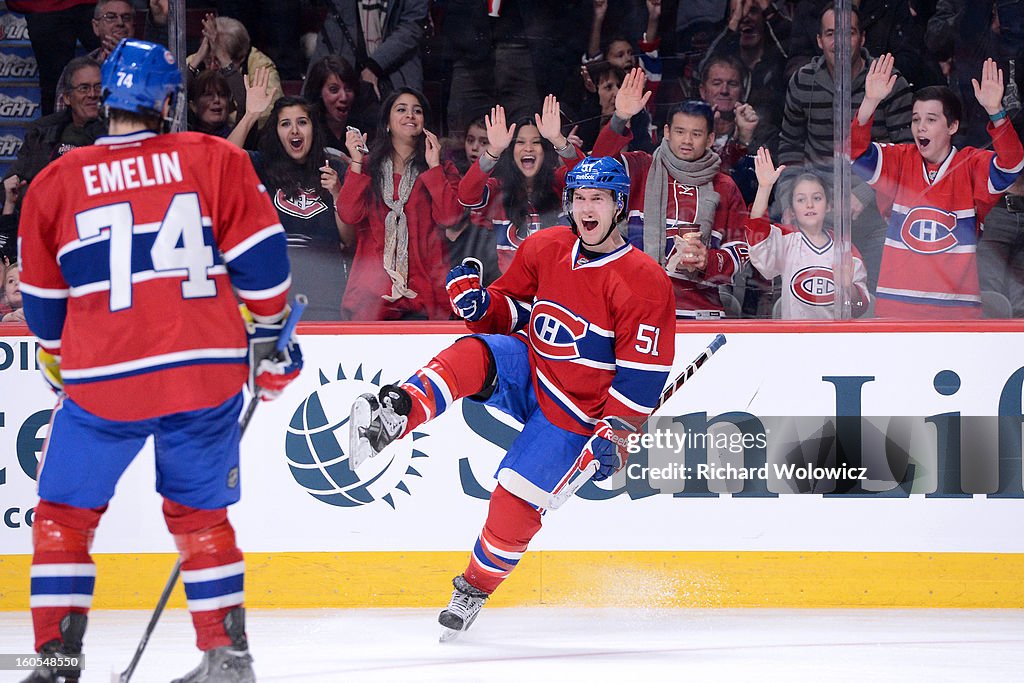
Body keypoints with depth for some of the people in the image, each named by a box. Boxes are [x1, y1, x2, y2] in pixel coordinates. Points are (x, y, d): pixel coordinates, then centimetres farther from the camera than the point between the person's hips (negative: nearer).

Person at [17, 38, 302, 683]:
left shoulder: (55, 183, 4)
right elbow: (259, 258, 2)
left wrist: (64, 374, 31)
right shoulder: (213, 160, 2)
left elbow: (44, 306, 15)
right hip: (209, 370, 1)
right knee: (201, 511, 18)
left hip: (104, 379, -1)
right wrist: (274, 336, 17)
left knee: (64, 513, 12)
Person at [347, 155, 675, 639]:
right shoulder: (545, 248, 0)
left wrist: (614, 435, -21)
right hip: (526, 368, 4)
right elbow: (510, 310, 12)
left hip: (574, 413, -4)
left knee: (515, 500, -12)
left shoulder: (644, 283, -16)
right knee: (472, 356, -28)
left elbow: (642, 373, -15)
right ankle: (397, 414, -50)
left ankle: (474, 590, 10)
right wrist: (478, 303, -11)